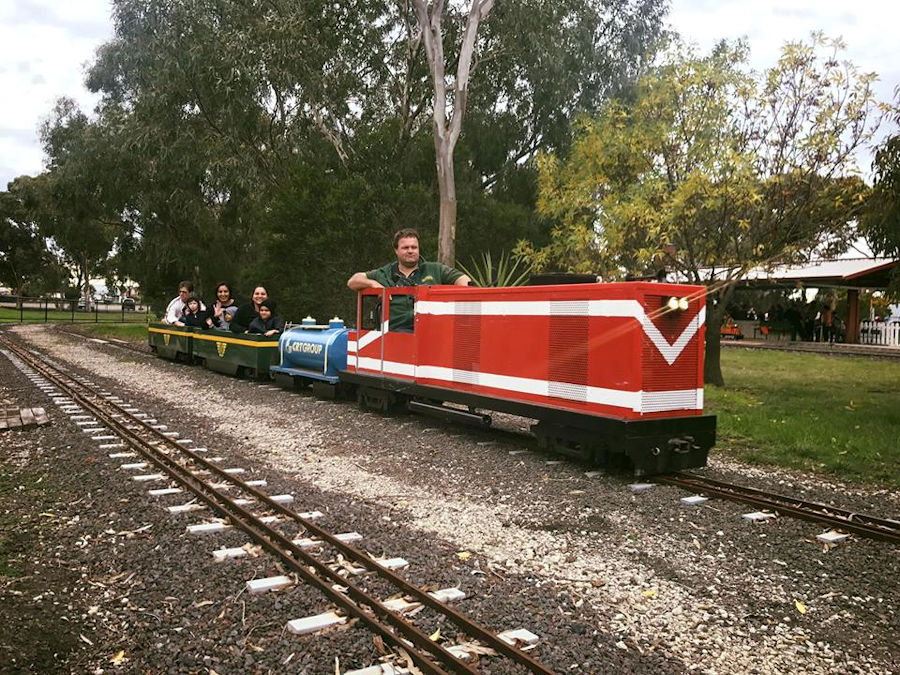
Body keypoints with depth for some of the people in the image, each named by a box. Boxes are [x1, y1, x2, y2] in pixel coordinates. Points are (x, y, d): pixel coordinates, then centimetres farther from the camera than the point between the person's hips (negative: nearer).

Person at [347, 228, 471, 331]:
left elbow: (463, 279, 16)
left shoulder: (435, 270, 20)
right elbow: (352, 282, 20)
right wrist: (373, 284, 1)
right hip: (398, 330, 0)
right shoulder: (384, 274, 21)